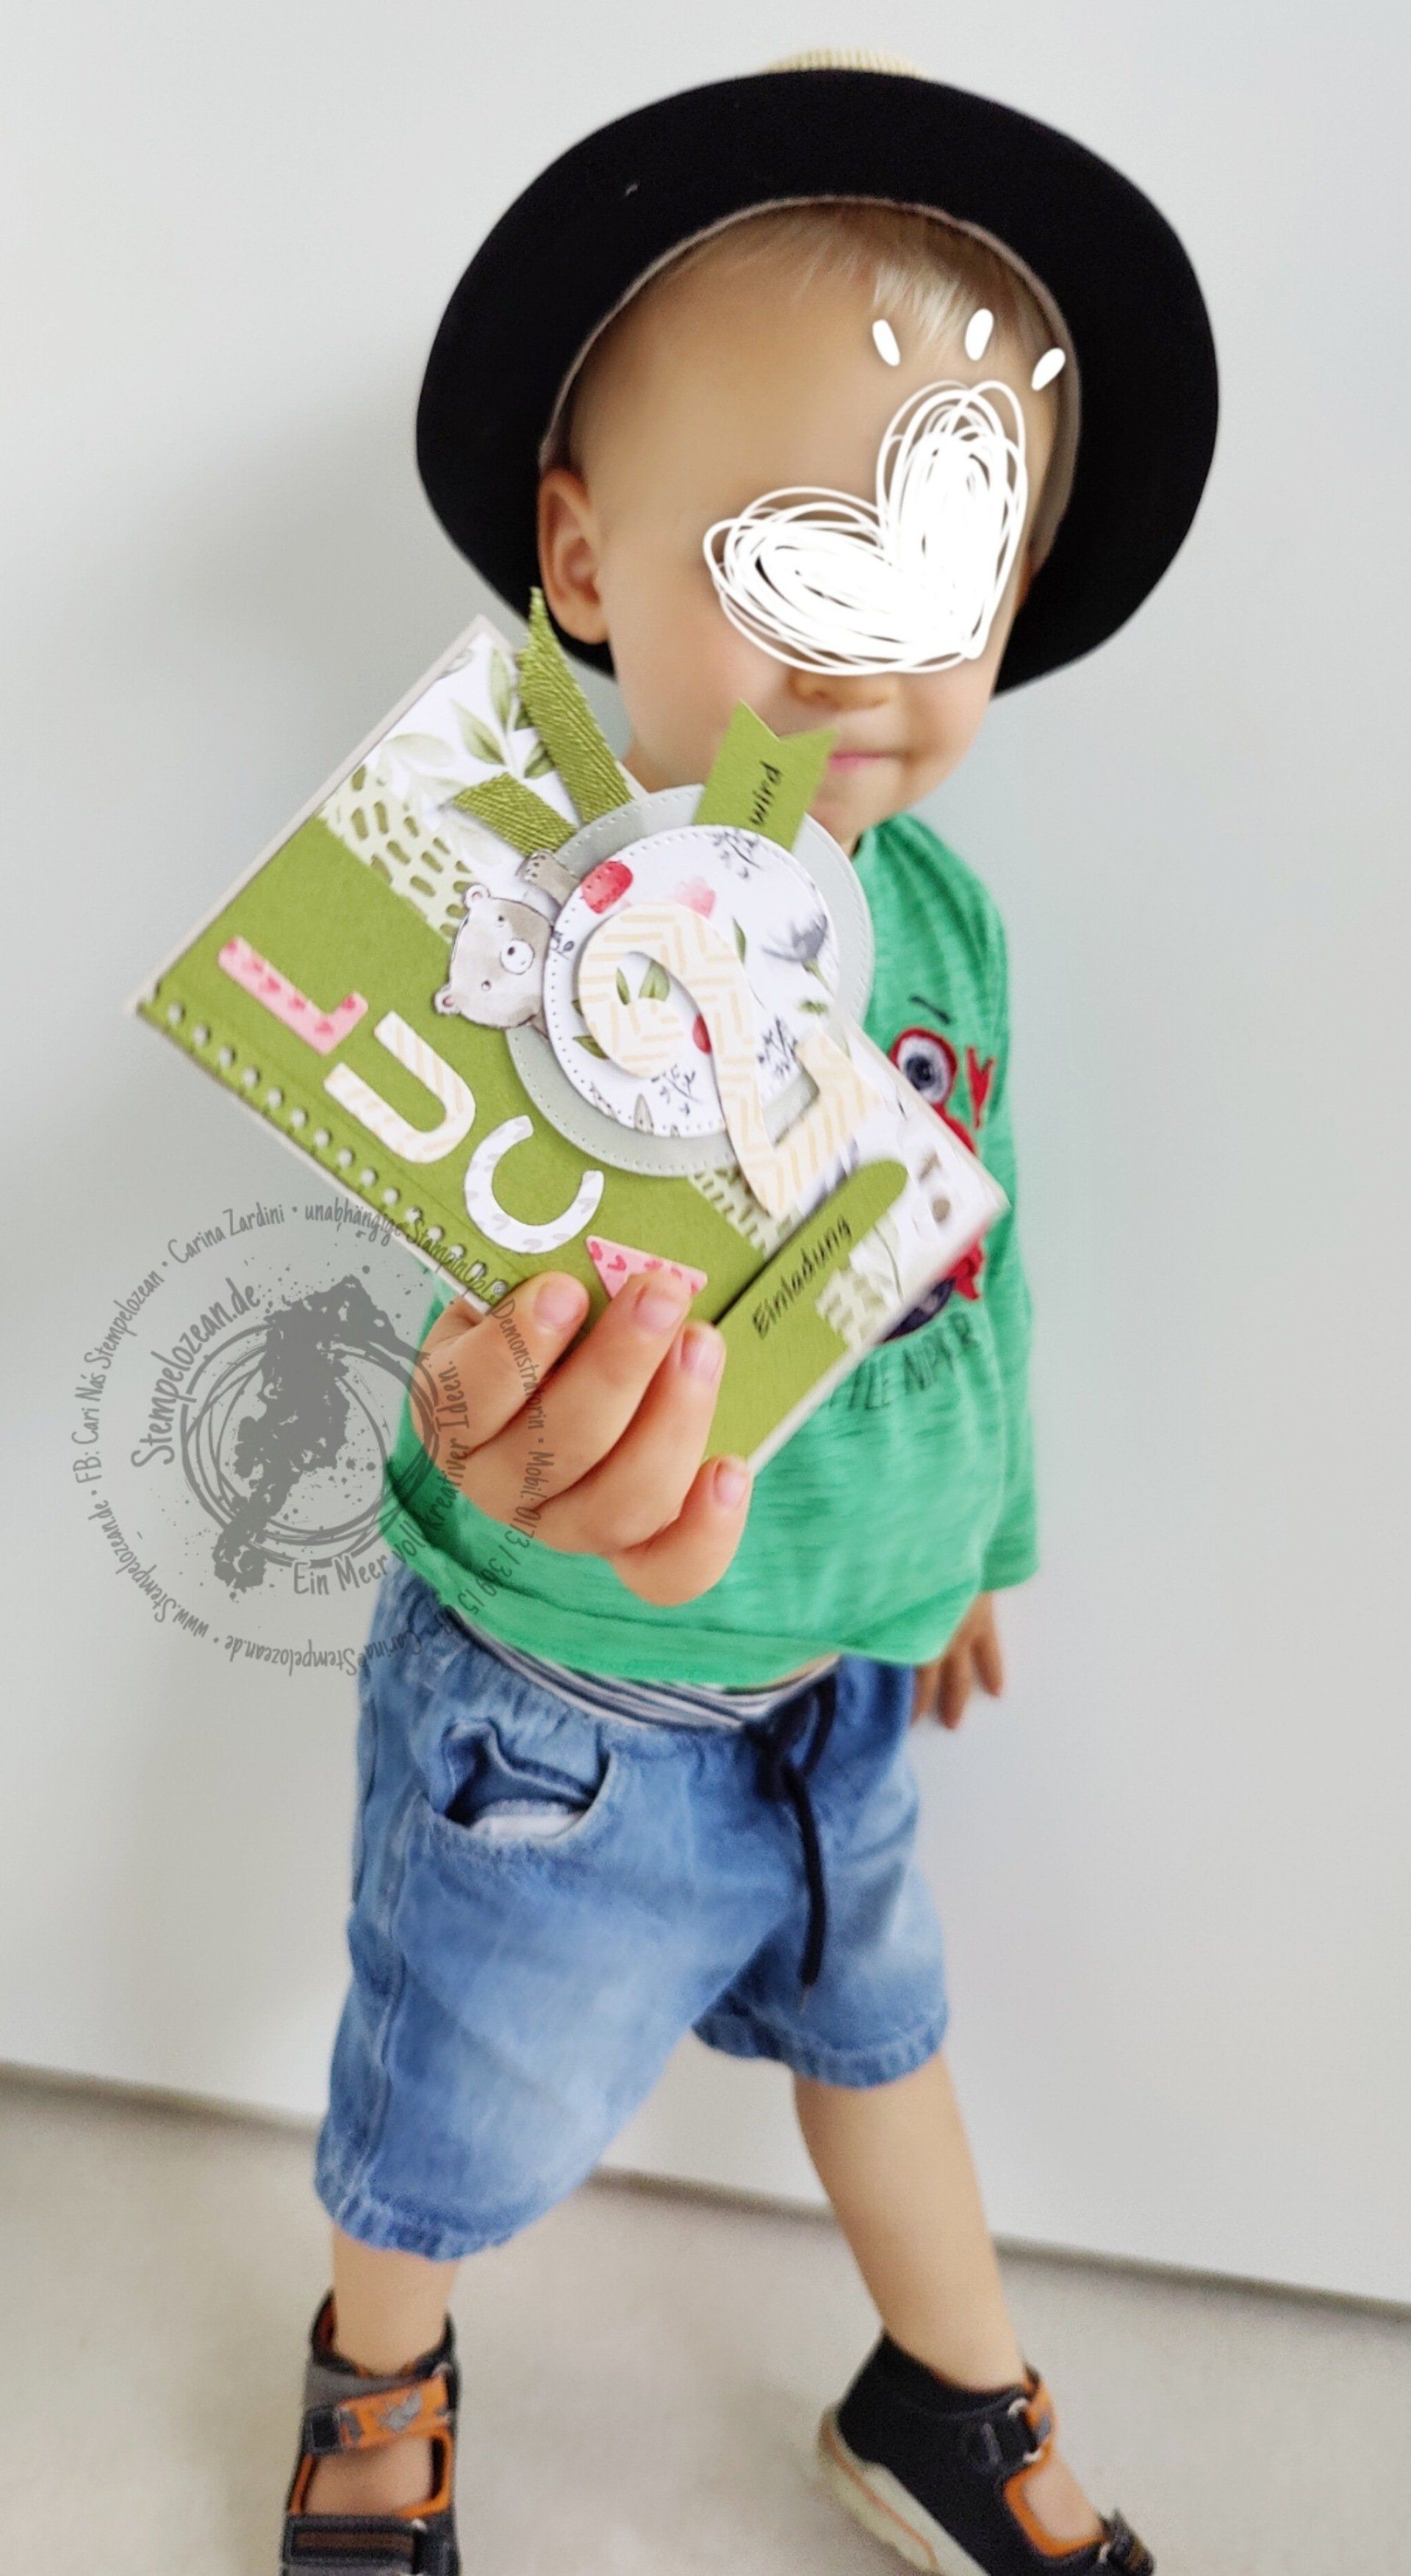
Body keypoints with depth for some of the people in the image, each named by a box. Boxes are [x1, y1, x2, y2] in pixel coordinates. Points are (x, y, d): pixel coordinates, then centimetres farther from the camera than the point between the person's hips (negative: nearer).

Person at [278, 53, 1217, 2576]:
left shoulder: (945, 906, -7)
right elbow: (538, 1239, -45)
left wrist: (980, 1526, 17)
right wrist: (536, 1434, -68)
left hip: (844, 1691, 5)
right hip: (564, 1720, -5)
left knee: (876, 2029, 28)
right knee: (458, 2125, 21)